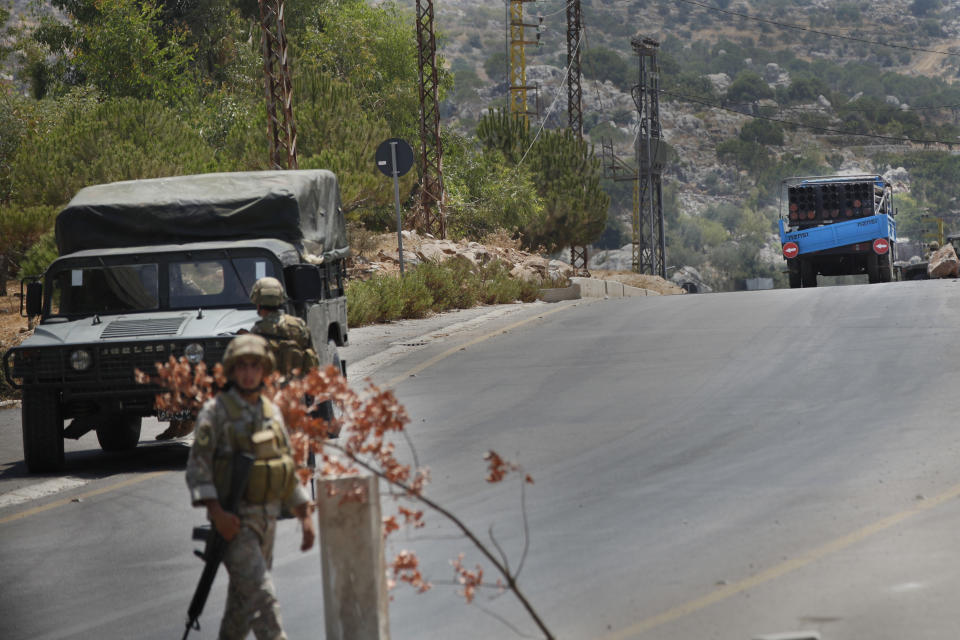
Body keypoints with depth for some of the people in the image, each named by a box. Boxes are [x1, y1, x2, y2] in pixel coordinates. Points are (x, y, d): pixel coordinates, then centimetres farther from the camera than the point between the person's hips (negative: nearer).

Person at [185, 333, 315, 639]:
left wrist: (305, 516, 13)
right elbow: (197, 466, -12)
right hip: (234, 521, -6)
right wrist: (216, 512, -23)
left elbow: (289, 467, 18)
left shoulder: (272, 412, 12)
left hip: (267, 518, 6)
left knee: (243, 598, 16)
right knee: (261, 597, -17)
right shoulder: (216, 412, -7)